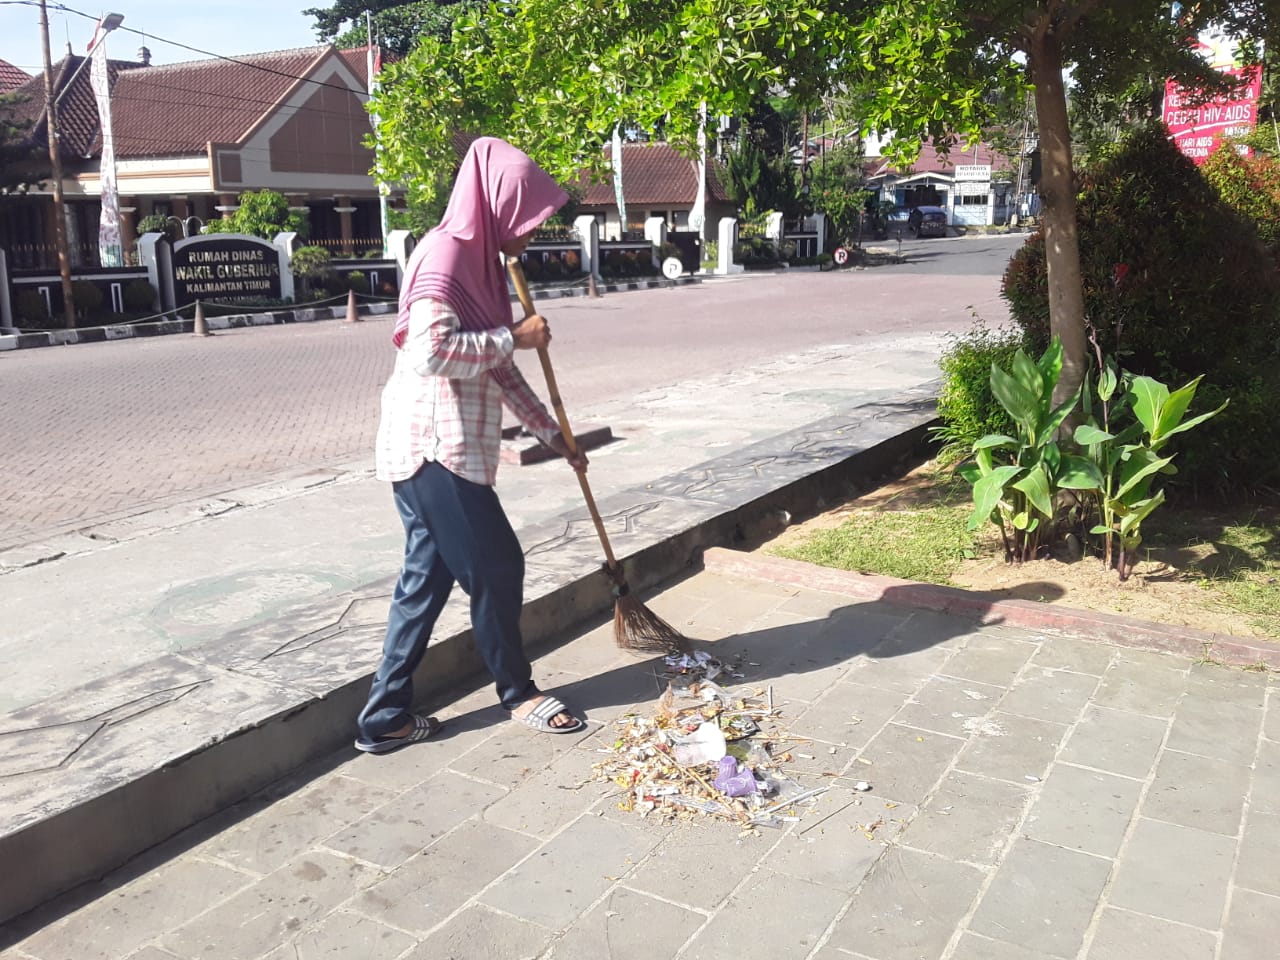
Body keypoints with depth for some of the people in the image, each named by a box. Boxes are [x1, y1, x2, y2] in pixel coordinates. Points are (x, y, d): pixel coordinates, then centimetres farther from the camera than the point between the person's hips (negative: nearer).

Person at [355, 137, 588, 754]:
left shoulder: (484, 264, 17)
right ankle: (518, 692, 24)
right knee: (496, 566, 3)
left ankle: (386, 719, 21)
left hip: (441, 449, 10)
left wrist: (551, 434, 23)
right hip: (432, 447, -10)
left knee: (426, 576, 12)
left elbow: (499, 369, 22)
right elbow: (431, 351, -28)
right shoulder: (444, 254, -14)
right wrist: (514, 336, -17)